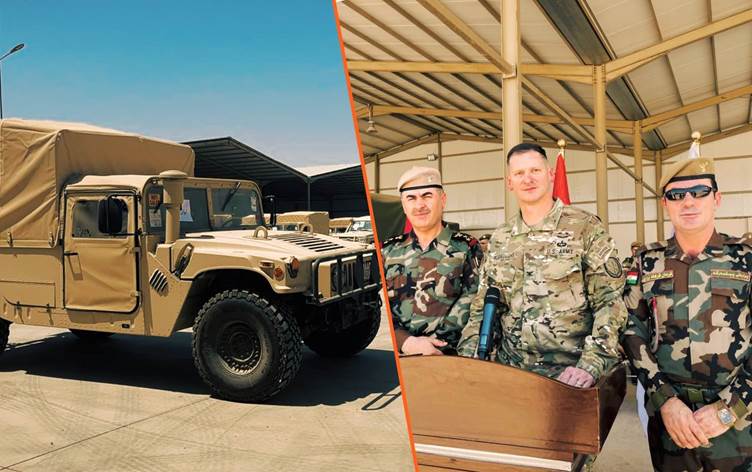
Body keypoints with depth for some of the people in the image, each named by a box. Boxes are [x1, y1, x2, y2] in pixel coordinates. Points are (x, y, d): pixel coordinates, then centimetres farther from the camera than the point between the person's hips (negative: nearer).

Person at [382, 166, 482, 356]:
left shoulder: (466, 248, 5)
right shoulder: (388, 252, 12)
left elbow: (470, 309, -1)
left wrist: (426, 347, -11)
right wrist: (407, 342, -9)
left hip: (451, 357, -1)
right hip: (399, 358, 2)